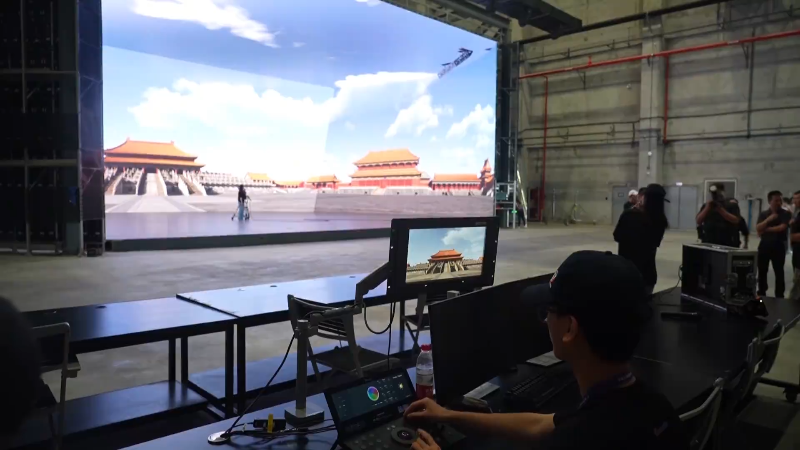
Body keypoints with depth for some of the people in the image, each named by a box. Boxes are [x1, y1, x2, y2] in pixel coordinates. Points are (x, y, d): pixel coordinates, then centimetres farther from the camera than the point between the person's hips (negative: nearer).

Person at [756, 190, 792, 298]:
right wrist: (768, 219, -16)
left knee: (779, 272, -1)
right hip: (764, 245, 3)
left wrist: (766, 229, -6)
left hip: (778, 246, -3)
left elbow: (782, 227, -15)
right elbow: (758, 228, -4)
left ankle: (779, 296, 5)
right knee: (762, 271, 9)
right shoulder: (763, 214, 8)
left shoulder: (786, 214, 0)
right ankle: (761, 294, 21)